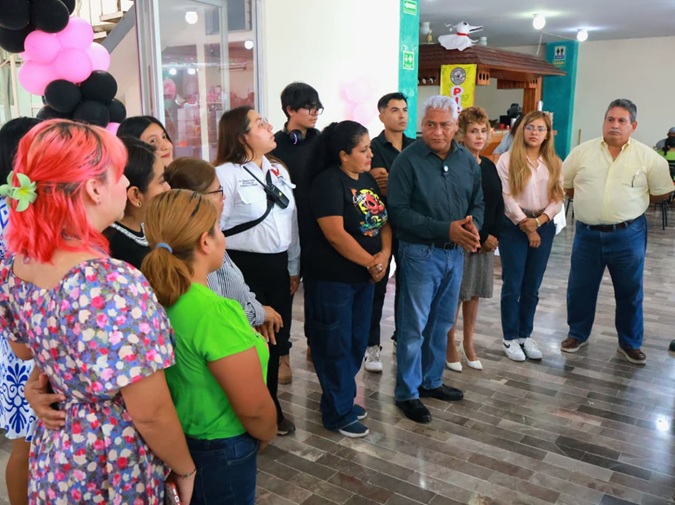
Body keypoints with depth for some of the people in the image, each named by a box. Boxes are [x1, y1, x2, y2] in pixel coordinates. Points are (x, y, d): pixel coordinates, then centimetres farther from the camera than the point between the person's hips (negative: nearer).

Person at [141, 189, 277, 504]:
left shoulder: (156, 297, -7)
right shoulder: (215, 312, -30)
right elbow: (255, 408, -24)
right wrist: (266, 437, -5)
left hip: (175, 444, 7)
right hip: (220, 455, -7)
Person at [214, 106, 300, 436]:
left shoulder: (279, 171, 10)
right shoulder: (225, 174, -13)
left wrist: (293, 267, 14)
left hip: (278, 266, 7)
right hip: (245, 267, -7)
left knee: (276, 340, 16)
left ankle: (271, 408, 35)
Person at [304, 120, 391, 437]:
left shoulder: (367, 179, 10)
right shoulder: (328, 183, -16)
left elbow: (384, 220, 11)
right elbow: (335, 234, -23)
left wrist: (385, 253, -8)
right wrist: (371, 262, -15)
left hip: (364, 276, 8)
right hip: (332, 278, -8)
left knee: (357, 341, 16)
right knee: (335, 344, 3)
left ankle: (343, 398, 33)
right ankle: (339, 413, 16)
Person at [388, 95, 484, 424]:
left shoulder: (468, 160, 5)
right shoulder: (407, 160, -12)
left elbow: (477, 202, 12)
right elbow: (399, 212, -17)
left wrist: (473, 226, -12)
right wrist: (446, 229, -22)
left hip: (455, 253, 6)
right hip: (420, 253, -6)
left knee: (442, 323, 17)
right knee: (414, 326, 1)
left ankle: (431, 381, 34)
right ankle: (407, 393, 16)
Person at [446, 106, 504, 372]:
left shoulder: (489, 166, 10)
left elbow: (498, 203, 10)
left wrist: (493, 235, -4)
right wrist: (479, 238, -12)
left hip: (487, 241, 6)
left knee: (474, 293, 13)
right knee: (455, 294, 2)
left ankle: (468, 344, 25)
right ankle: (449, 346, 16)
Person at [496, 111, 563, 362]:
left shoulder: (554, 163, 8)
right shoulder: (507, 159, -4)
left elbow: (557, 199, 3)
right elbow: (506, 198, -10)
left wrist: (538, 221, -13)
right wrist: (526, 226, -12)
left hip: (544, 227, 4)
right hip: (514, 227, -4)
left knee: (532, 286, 11)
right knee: (512, 285, 2)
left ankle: (526, 335, 23)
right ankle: (510, 338, 12)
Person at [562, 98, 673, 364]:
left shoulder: (648, 157, -3)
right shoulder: (582, 151, 0)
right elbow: (564, 185, 9)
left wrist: (632, 201, 5)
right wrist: (590, 198, 6)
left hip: (628, 235, -1)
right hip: (587, 234, 1)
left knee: (630, 292, 11)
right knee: (579, 288, 10)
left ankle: (629, 343, 27)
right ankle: (577, 334, 29)